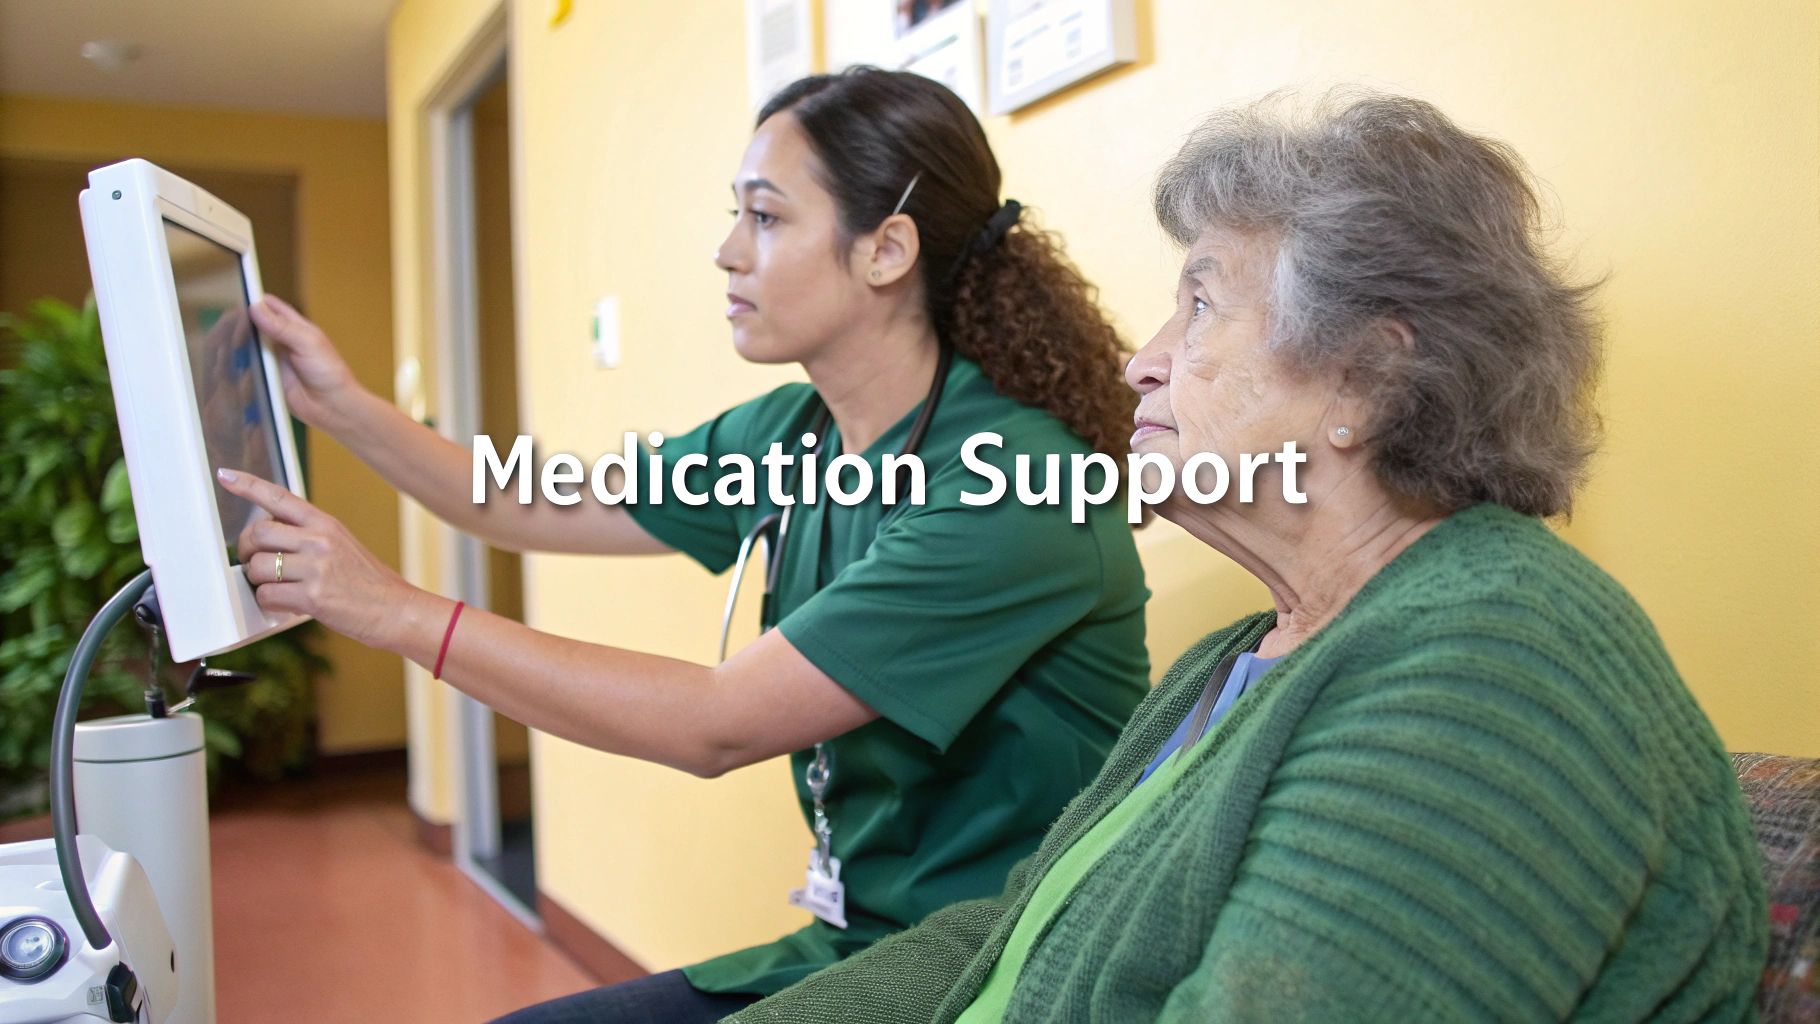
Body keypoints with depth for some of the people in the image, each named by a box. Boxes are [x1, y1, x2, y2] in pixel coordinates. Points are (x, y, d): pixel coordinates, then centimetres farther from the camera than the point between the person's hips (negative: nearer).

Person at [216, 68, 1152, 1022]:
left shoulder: (1016, 484, -23)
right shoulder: (787, 435, 1)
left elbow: (718, 724, -25)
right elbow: (540, 511, 13)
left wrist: (398, 610, -21)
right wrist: (344, 406, 4)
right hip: (851, 945, 7)